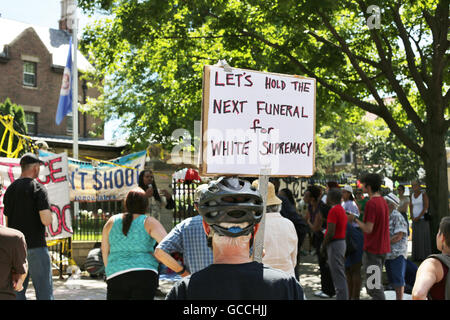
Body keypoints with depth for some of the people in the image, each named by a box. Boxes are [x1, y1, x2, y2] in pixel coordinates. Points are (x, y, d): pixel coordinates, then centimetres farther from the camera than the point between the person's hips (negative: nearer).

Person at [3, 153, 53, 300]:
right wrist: (48, 212, 3)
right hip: (35, 246, -7)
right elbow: (46, 220, -17)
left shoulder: (10, 190, 13)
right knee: (44, 292, -3)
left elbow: (7, 222, 17)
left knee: (17, 291, 10)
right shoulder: (38, 188, -9)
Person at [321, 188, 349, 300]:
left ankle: (341, 297, -5)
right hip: (342, 241, 10)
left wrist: (323, 246, -9)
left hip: (335, 244, -10)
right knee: (340, 275, 15)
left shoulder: (333, 210, -16)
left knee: (338, 276, -7)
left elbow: (330, 233, -21)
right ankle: (343, 297, 21)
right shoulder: (342, 210, 15)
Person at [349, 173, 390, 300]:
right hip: (383, 248, 9)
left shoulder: (371, 203, -19)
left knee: (374, 286, -3)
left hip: (372, 249, -9)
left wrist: (355, 219, -10)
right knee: (377, 283, 19)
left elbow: (368, 229, -22)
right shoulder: (383, 201, 10)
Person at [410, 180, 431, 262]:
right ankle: (416, 256, 8)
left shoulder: (424, 194, -7)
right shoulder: (412, 195, 11)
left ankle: (425, 256, -3)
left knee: (424, 237, -6)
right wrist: (412, 217, -6)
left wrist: (418, 217, -17)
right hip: (415, 220, 6)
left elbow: (426, 207, -13)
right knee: (416, 238, 4)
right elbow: (411, 207, 10)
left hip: (423, 218, -6)